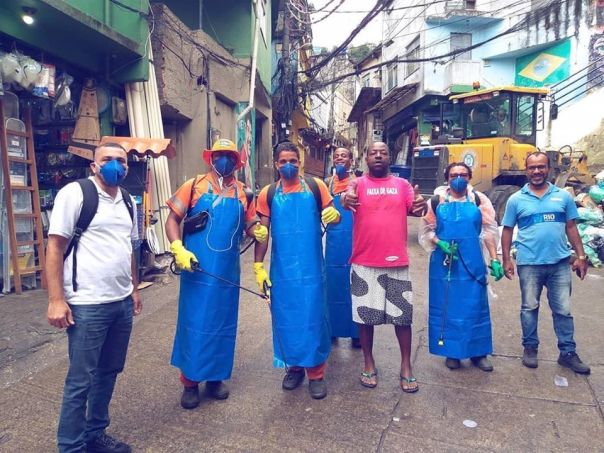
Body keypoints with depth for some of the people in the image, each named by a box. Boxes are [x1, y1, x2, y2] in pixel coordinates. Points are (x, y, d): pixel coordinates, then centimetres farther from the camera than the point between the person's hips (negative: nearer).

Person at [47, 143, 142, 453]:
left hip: (122, 303, 7)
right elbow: (54, 247, -11)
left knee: (109, 372, 17)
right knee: (80, 380, 5)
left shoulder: (128, 201, 12)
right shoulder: (75, 193, -9)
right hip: (87, 305, -7)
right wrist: (55, 300, -15)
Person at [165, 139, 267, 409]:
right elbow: (172, 219, -2)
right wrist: (178, 249, -16)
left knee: (222, 324, 13)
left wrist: (258, 231, -14)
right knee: (193, 323, 5)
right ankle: (190, 382, 21)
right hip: (197, 269, -3)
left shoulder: (243, 193, 7)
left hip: (227, 271, 3)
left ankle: (215, 377, 31)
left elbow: (250, 226, 10)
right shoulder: (195, 186, -1)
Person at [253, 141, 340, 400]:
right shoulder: (268, 194, 3)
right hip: (281, 268, 2)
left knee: (312, 317, 5)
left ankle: (316, 372, 20)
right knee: (286, 318, 11)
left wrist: (334, 215, -20)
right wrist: (258, 266, 0)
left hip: (310, 267, -1)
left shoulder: (315, 186, 0)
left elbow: (331, 217, 5)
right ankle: (294, 365, 31)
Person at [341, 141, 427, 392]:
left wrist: (421, 206, -27)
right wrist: (345, 200, -43)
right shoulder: (358, 184, 1)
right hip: (364, 263, -1)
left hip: (397, 261, 2)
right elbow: (349, 200, -18)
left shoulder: (402, 184, 8)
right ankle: (369, 364, 26)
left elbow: (414, 209, -3)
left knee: (403, 315, 8)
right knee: (365, 315, 8)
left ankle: (406, 366, 24)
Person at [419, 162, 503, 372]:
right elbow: (427, 231, 6)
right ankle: (451, 352, 20)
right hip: (443, 262, 0)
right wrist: (440, 243, -13)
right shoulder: (437, 201, 4)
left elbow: (489, 231, 5)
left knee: (475, 306, 6)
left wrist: (494, 260, -1)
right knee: (446, 306, 6)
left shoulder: (479, 200, 6)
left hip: (472, 262, 1)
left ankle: (478, 352, 21)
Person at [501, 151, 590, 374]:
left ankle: (568, 353, 24)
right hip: (529, 264, -1)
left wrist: (581, 256, 6)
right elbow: (507, 231, 3)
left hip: (560, 263, 2)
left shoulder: (563, 196, 5)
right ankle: (530, 348, 25)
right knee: (529, 308, 10)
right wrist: (506, 260, -2)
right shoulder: (516, 199, 0)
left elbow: (571, 228, 10)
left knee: (563, 310, 10)